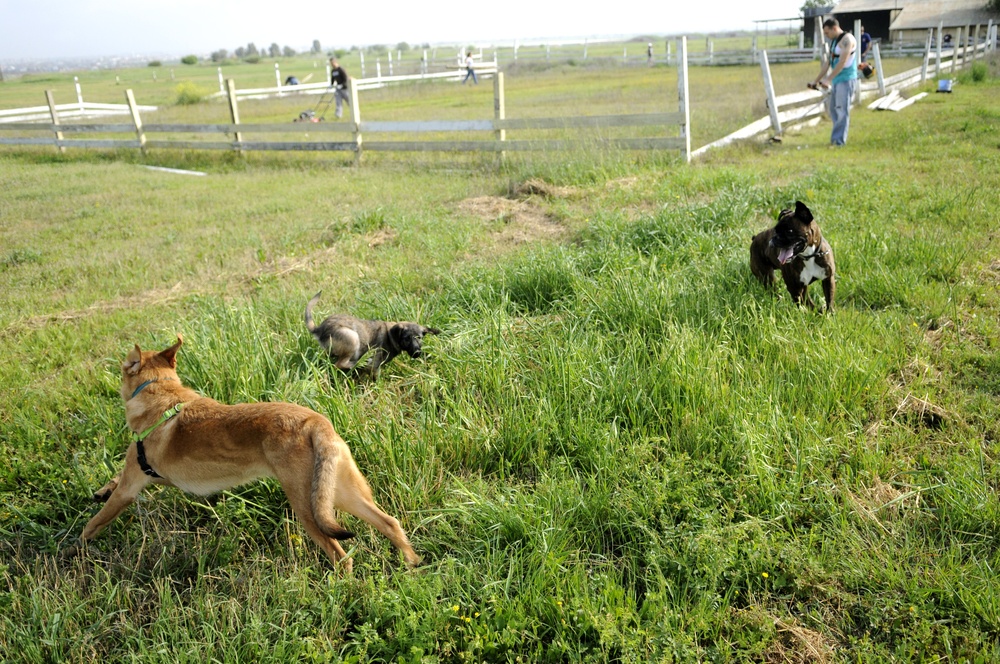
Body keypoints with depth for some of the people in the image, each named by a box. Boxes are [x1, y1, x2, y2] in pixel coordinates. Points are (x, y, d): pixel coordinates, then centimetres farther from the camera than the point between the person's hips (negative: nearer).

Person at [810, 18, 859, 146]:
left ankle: (839, 140, -7)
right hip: (836, 80, 9)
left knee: (842, 110, -9)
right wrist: (816, 80, 15)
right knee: (832, 109, 11)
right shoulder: (834, 41, 15)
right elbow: (828, 62, 18)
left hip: (846, 80, -9)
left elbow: (842, 62, -22)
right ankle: (837, 137, 18)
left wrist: (828, 80, -25)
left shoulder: (847, 39, -13)